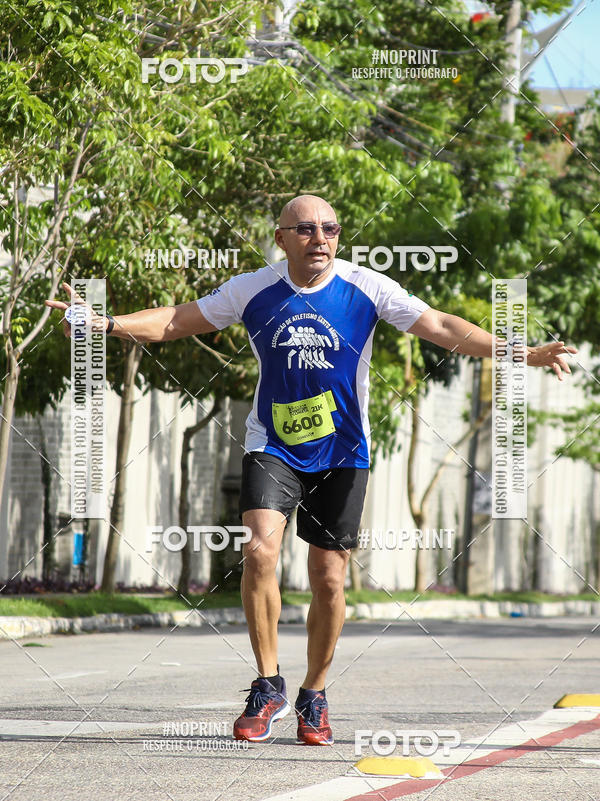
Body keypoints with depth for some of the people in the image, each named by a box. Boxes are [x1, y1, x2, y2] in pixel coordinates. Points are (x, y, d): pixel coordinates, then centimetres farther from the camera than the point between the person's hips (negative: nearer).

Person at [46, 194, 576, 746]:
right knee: (260, 552, -20)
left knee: (329, 578, 1)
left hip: (342, 453, 0)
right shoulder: (252, 291, -4)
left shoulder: (366, 288, -7)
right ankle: (269, 688, -6)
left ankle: (314, 698, 21)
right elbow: (176, 322, 3)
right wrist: (106, 325, -9)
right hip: (273, 446, 0)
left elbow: (440, 327, -8)